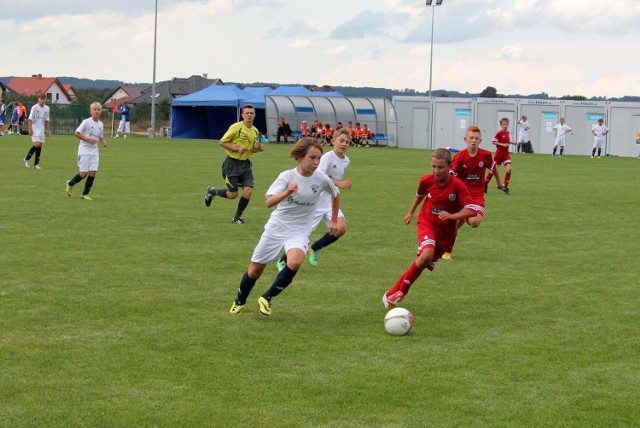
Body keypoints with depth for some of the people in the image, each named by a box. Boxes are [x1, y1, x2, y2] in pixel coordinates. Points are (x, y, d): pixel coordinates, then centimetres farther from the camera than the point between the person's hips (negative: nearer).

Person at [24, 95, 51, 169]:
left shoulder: (47, 108, 6)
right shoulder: (35, 107, -10)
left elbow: (47, 120, 14)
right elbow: (30, 119, -9)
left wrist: (48, 130, 11)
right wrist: (30, 129, -15)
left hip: (41, 129, 6)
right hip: (34, 128, -6)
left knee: (40, 145, 3)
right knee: (37, 144, -18)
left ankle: (36, 164, 8)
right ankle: (27, 159, 0)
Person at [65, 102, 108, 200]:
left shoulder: (101, 124, 8)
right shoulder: (86, 122, -10)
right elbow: (76, 133, -11)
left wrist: (103, 142, -2)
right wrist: (88, 139, -19)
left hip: (94, 151, 5)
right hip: (84, 150, -5)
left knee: (93, 172, -4)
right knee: (84, 173, -7)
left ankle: (85, 194, 7)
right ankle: (70, 184, 21)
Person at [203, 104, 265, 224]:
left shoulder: (255, 131, 8)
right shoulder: (236, 127, -13)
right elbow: (222, 142, -10)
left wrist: (258, 148, -1)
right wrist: (237, 148, -21)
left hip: (246, 164, 6)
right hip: (232, 163, -5)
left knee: (248, 191, -9)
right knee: (233, 194, -3)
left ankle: (237, 217, 11)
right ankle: (212, 191, 28)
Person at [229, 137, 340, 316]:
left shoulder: (322, 179, -9)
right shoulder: (287, 176, -14)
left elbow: (336, 195, 14)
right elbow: (269, 202, -26)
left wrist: (334, 221, 16)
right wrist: (286, 192, -44)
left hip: (299, 232, 0)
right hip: (276, 228, 0)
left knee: (295, 262, -31)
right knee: (255, 270, 8)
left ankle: (267, 298, -11)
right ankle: (240, 301, 38)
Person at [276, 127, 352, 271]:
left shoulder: (346, 161, 7)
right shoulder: (328, 157, -15)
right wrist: (339, 184, -32)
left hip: (330, 200, 6)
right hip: (316, 200, -6)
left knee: (341, 228, -16)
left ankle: (314, 249, 7)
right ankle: (282, 261, 17)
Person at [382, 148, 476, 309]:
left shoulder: (458, 186, -17)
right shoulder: (427, 180, -8)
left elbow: (471, 211, -22)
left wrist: (452, 216, -35)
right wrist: (411, 212, 25)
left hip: (446, 230, 1)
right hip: (427, 222, -1)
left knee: (424, 263, 0)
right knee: (427, 254, -28)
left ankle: (393, 293, 13)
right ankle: (399, 291, -17)